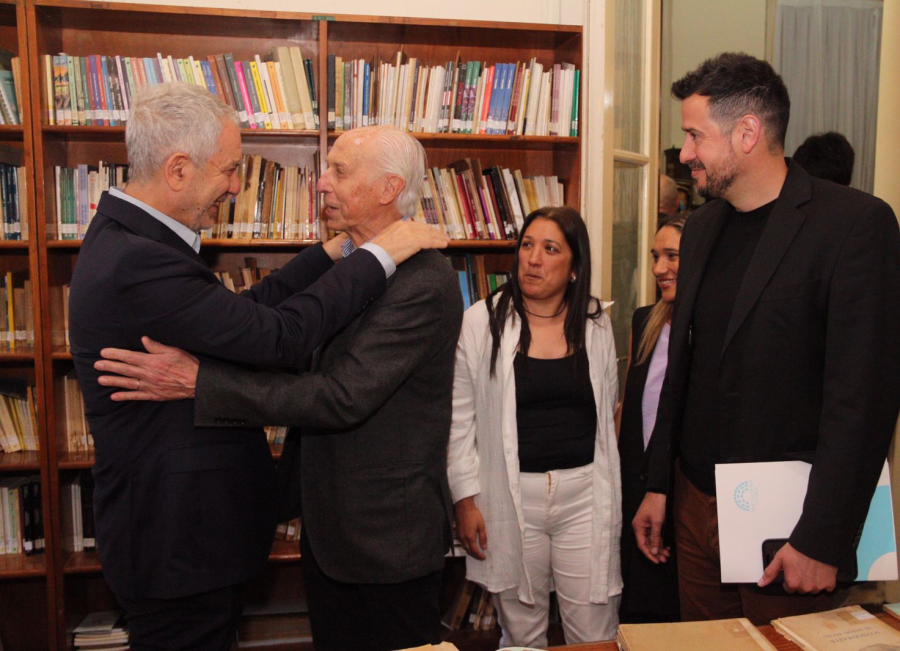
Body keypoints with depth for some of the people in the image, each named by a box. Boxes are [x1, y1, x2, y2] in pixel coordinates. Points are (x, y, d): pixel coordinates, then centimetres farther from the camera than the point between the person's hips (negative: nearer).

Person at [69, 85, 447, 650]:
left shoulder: (127, 239, 6)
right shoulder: (138, 264, -28)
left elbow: (246, 310, 7)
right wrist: (379, 254, -19)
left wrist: (332, 252, 5)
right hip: (179, 542, -10)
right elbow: (282, 336, -29)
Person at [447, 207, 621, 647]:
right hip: (510, 495, -1)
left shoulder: (596, 323, 5)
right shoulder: (481, 321, -4)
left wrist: (611, 493, 13)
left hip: (585, 494, 2)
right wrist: (465, 498, -5)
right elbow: (459, 418, -2)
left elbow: (607, 413, 13)